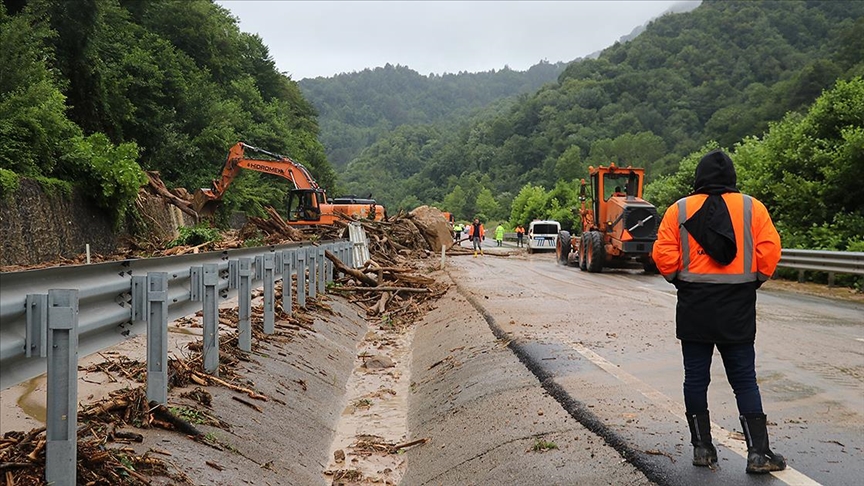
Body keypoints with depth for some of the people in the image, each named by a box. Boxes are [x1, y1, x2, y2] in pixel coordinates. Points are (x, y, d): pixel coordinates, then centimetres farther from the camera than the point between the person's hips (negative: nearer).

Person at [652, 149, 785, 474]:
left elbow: (664, 254, -6)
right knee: (744, 379, 7)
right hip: (738, 309, 0)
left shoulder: (679, 210, -2)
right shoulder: (753, 208, -1)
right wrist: (753, 281, 9)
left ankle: (702, 448, 15)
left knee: (696, 378, 9)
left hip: (694, 308, 0)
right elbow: (769, 251, -5)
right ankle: (758, 452, 4)